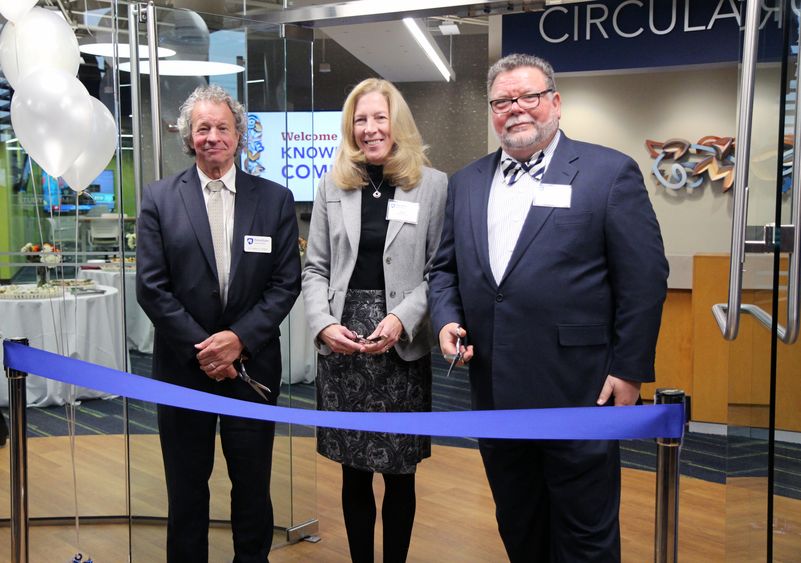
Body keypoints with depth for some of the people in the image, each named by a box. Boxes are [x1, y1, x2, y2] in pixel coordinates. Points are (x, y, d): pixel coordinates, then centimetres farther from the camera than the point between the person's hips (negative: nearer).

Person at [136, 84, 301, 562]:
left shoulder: (275, 199, 2)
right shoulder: (159, 199, 1)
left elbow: (286, 282, -2)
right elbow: (151, 287, -4)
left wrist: (239, 338, -13)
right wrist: (202, 347, -12)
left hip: (252, 364, 0)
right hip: (183, 365, 0)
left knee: (253, 485, 11)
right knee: (186, 487, 12)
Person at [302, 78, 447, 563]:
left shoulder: (433, 184, 1)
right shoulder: (333, 185, 9)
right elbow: (315, 268, 9)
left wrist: (402, 320, -15)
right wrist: (323, 324, -7)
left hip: (403, 346, -2)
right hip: (341, 344, 2)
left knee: (400, 473, 7)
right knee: (354, 472, 10)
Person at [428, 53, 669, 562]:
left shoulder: (610, 172, -5)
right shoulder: (467, 182, 12)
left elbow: (645, 278, -7)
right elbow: (446, 267, 17)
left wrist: (629, 371, -9)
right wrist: (447, 319, -2)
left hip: (579, 393, -5)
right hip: (496, 396, 5)